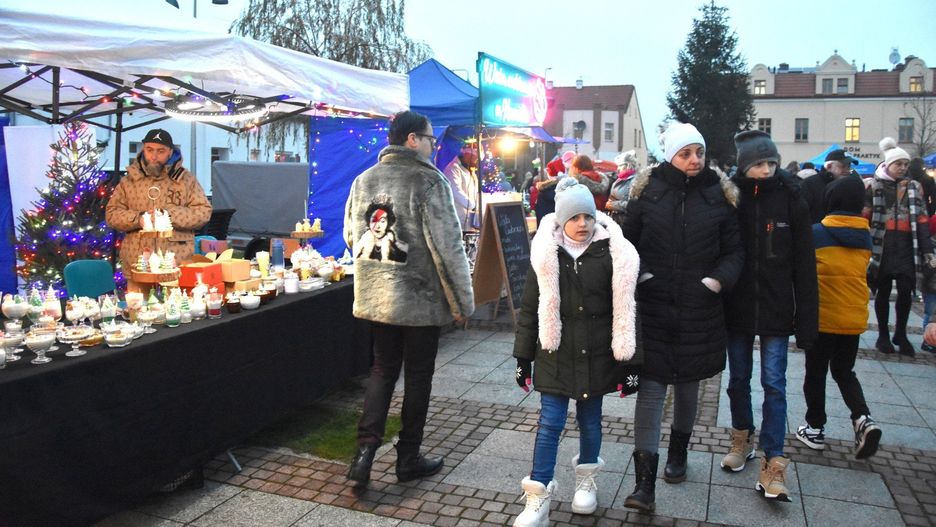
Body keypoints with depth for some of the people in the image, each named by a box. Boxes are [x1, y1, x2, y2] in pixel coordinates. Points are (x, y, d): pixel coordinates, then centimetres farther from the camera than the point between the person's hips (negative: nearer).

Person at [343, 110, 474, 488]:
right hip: (421, 300, -5)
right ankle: (408, 458, 22)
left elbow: (351, 236, 12)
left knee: (383, 370, 18)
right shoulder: (429, 181, -14)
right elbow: (447, 247, -16)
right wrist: (463, 300, -9)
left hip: (374, 297, 6)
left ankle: (365, 450, 8)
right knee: (418, 376, 10)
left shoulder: (364, 180, 5)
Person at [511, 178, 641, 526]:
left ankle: (586, 480, 38)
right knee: (550, 423, 2)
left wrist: (629, 361, -3)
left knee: (590, 420, 15)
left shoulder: (611, 254, -7)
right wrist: (523, 357, 4)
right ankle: (538, 498, 11)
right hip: (555, 355, 0)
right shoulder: (545, 256, -3)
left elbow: (625, 311, -3)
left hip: (595, 355, 0)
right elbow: (530, 309, 3)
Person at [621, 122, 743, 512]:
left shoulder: (718, 195, 2)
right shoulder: (647, 191, -1)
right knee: (650, 389, -5)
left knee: (687, 384, 17)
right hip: (653, 306, -2)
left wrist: (719, 279, -12)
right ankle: (645, 482, -2)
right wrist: (638, 275, -11)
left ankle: (678, 451, 42)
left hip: (699, 308, 2)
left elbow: (733, 250, 6)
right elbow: (627, 243, 5)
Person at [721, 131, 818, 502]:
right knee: (738, 379, 14)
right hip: (737, 307, 2)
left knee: (774, 384, -1)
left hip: (776, 309, -1)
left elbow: (804, 266, -4)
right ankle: (742, 439, 34)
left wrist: (806, 322, -6)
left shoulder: (791, 201, -5)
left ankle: (773, 464, 6)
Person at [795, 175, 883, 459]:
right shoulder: (865, 236, 2)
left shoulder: (817, 233, -12)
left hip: (822, 316, -4)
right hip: (855, 317, 4)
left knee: (816, 373, 11)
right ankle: (863, 419, 0)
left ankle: (815, 428, 18)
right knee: (844, 372, 19)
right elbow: (860, 270, 15)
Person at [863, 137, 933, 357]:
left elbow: (922, 219, 9)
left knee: (905, 291, -2)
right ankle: (883, 336, 19)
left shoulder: (914, 187, 11)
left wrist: (926, 248, 2)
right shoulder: (874, 187, 2)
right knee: (883, 291, 7)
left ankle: (900, 335, 16)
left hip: (906, 247, 2)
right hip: (881, 246, -2)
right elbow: (864, 218, 0)